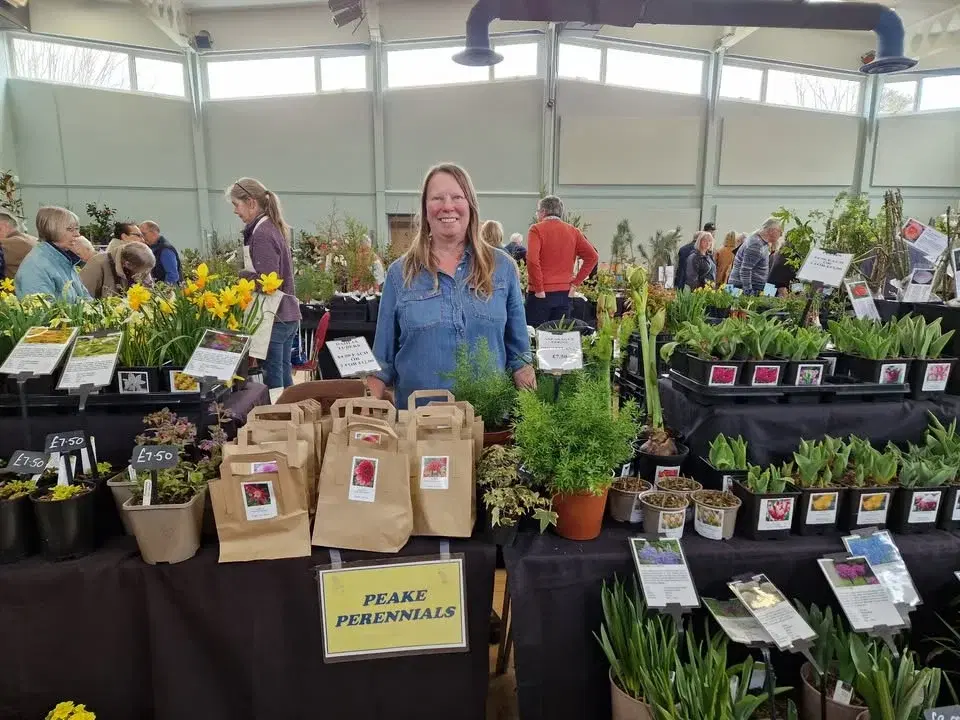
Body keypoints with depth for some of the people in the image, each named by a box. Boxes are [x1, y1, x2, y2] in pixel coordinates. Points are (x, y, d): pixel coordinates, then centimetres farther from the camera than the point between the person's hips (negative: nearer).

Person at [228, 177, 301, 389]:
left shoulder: (262, 233, -13)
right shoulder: (273, 228, 15)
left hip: (273, 318, -9)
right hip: (288, 316, 9)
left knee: (273, 383, -3)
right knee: (284, 378, 15)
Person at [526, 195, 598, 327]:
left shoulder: (537, 230, -6)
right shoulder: (573, 231, 8)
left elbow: (532, 260, -20)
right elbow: (593, 257, 4)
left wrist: (539, 289, -13)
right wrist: (576, 283, 4)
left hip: (541, 294, -5)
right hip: (564, 293, 5)